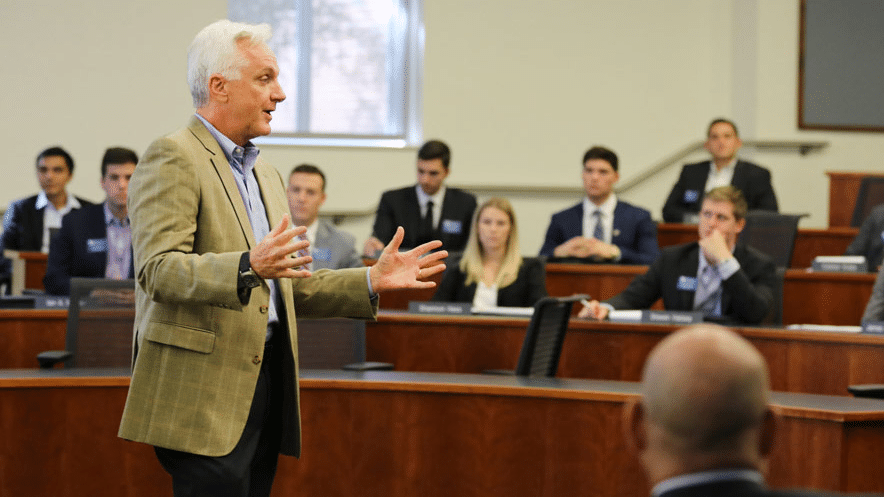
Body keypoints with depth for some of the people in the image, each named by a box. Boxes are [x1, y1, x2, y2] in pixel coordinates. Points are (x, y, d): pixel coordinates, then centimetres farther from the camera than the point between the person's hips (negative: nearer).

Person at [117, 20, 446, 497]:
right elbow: (159, 270, -18)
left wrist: (371, 280, 12)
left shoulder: (266, 175, 24)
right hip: (205, 394, -8)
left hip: (265, 382, 8)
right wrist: (247, 266, -33)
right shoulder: (172, 157, -6)